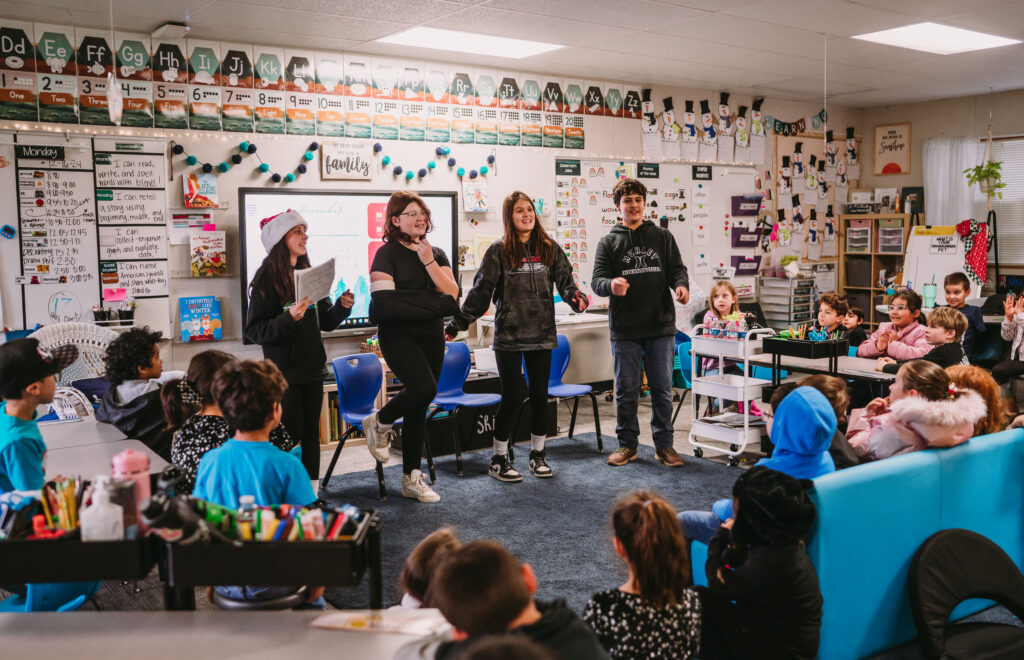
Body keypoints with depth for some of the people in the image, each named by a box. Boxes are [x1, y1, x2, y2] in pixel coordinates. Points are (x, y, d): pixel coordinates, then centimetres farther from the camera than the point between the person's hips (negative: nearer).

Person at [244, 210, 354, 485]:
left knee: (311, 434, 10)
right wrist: (289, 319, -27)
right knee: (289, 437, -5)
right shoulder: (267, 279, -10)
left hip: (312, 370, 6)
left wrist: (342, 306, -3)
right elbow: (254, 331, -14)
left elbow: (326, 322, 16)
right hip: (284, 372, -6)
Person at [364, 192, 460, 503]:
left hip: (431, 337, 6)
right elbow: (384, 304, -15)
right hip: (399, 335, -5)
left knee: (418, 409, 7)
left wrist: (429, 262, -10)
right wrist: (434, 304, -12)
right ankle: (379, 423, 3)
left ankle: (411, 478, 16)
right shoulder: (387, 253, -4)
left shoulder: (437, 254, 13)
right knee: (424, 388, -26)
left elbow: (451, 294, 0)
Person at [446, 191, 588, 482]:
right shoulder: (499, 251, -3)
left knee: (540, 395, 9)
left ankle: (538, 453, 25)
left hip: (541, 335, 3)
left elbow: (565, 280, 5)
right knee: (512, 397, -2)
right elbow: (481, 292, -2)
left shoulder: (549, 248, 6)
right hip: (509, 335, -3)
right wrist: (457, 324, -6)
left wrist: (577, 298, -18)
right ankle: (499, 459, 14)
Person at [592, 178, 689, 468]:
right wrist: (611, 284, -25)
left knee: (662, 388, 5)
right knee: (626, 389, 6)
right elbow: (597, 280, -2)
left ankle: (664, 444, 17)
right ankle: (627, 443, 20)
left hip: (661, 326, 1)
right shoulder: (609, 243, 7)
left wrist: (681, 285, -17)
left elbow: (676, 268, 7)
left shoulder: (663, 237, 11)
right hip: (624, 328, 0)